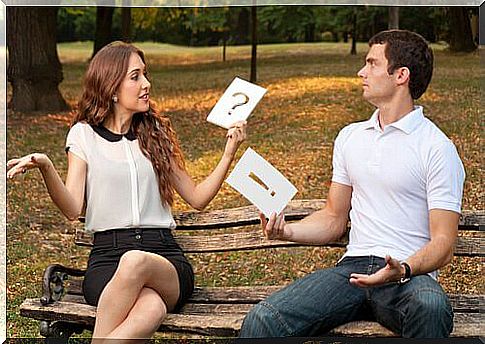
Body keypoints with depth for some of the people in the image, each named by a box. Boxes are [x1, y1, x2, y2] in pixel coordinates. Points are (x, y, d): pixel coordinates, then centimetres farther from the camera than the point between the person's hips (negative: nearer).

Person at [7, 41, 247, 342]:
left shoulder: (156, 133, 18)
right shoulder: (84, 134, 10)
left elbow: (197, 198, 19)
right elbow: (72, 210, -2)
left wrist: (230, 151, 9)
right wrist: (46, 167, -20)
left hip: (164, 254, 2)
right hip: (107, 255, -2)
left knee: (136, 262, -39)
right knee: (151, 307, -39)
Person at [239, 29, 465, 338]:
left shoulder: (437, 148, -1)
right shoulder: (350, 137, 18)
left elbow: (443, 244, -6)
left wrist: (402, 270, -26)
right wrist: (286, 230, 2)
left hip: (409, 274, -3)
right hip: (353, 267, 3)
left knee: (431, 306, -39)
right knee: (262, 320, -22)